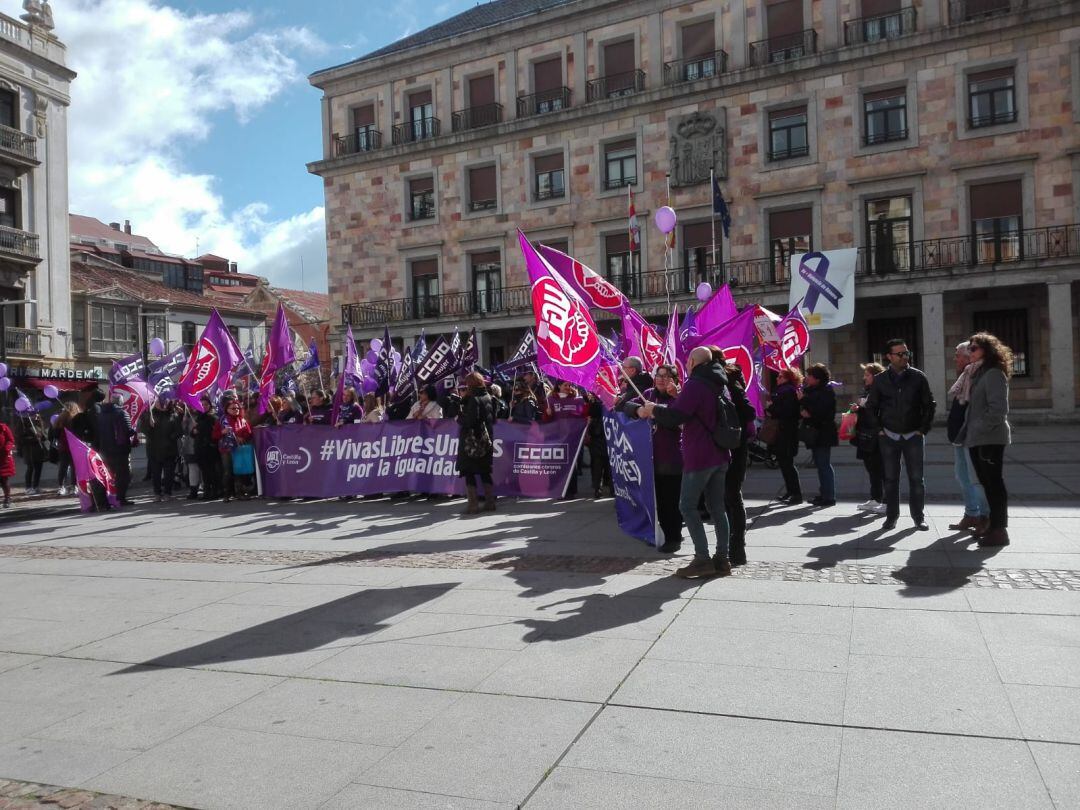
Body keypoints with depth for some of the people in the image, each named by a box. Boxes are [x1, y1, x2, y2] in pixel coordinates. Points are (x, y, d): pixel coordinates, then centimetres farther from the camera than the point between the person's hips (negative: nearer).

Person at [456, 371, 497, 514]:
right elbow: (493, 419, 14)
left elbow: (470, 421, -23)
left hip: (471, 441, -7)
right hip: (486, 441, 7)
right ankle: (490, 502, 15)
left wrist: (459, 418, -4)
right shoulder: (488, 398, 7)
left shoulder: (474, 399, -15)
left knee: (469, 472, 0)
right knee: (485, 472, 14)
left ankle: (473, 504, -2)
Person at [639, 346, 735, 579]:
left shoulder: (695, 384, -14)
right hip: (720, 455, 9)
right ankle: (722, 559, 12)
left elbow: (675, 416, -19)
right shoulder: (721, 384, 15)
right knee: (717, 507, 11)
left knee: (687, 506, -2)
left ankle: (703, 559, -6)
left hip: (699, 457, -8)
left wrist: (654, 410, 0)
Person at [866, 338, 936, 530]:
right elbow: (871, 406, 9)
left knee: (916, 478, 3)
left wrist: (924, 428, -2)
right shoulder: (880, 380, 1)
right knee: (890, 478, 6)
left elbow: (929, 404, 4)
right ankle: (891, 516, 14)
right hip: (889, 436, 1)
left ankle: (919, 517, 13)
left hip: (914, 436, -1)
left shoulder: (918, 377, -1)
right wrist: (878, 429, 2)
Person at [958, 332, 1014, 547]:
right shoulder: (979, 373, 17)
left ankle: (1000, 530, 0)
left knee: (994, 482, -5)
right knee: (987, 482, 14)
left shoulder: (994, 374, -12)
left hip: (990, 438, -9)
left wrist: (983, 430, -18)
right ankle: (994, 524, 22)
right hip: (977, 438, 9)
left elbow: (998, 408, -20)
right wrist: (968, 430, 13)